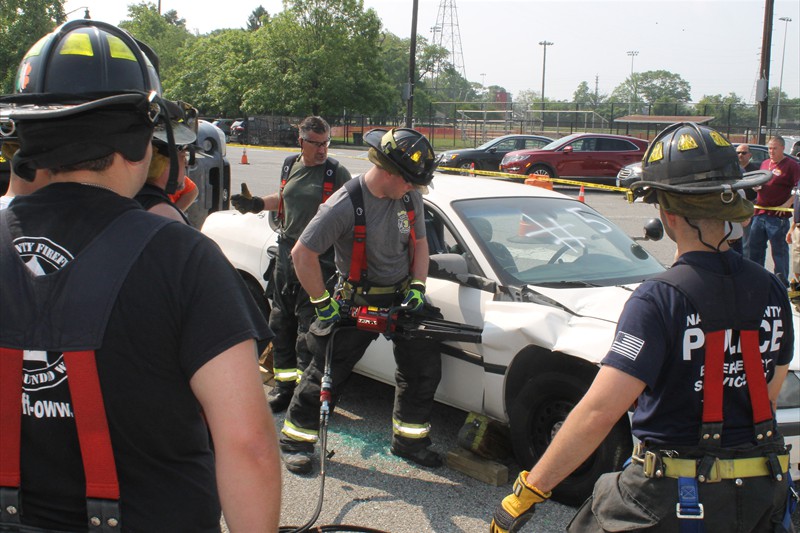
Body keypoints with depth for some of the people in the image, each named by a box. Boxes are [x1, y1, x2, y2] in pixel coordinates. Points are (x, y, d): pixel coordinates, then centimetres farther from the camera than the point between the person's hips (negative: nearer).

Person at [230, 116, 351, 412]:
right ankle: (284, 385, 26)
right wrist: (257, 204, 18)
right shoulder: (290, 166, 12)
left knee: (309, 328, -4)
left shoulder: (336, 173, -6)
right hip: (287, 252, 6)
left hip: (319, 258, -6)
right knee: (281, 323, 13)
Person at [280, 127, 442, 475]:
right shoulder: (345, 205, -25)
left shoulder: (410, 198, -6)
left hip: (402, 297, 6)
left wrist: (418, 286, -3)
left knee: (424, 368, 8)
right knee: (326, 372, 2)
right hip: (358, 301, -5)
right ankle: (295, 439, 21)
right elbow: (302, 254, -23)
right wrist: (323, 304, -18)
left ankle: (409, 439, 25)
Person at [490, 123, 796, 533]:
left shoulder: (660, 298, -20)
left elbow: (599, 411, -26)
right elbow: (769, 393, 12)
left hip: (674, 498, -6)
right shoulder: (770, 291, -1)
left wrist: (528, 491, -21)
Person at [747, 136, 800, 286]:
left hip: (778, 216, -7)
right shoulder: (765, 163, 15)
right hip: (760, 213, 7)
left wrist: (787, 204, -19)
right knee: (755, 246, 12)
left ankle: (782, 281, 8)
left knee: (779, 249, 0)